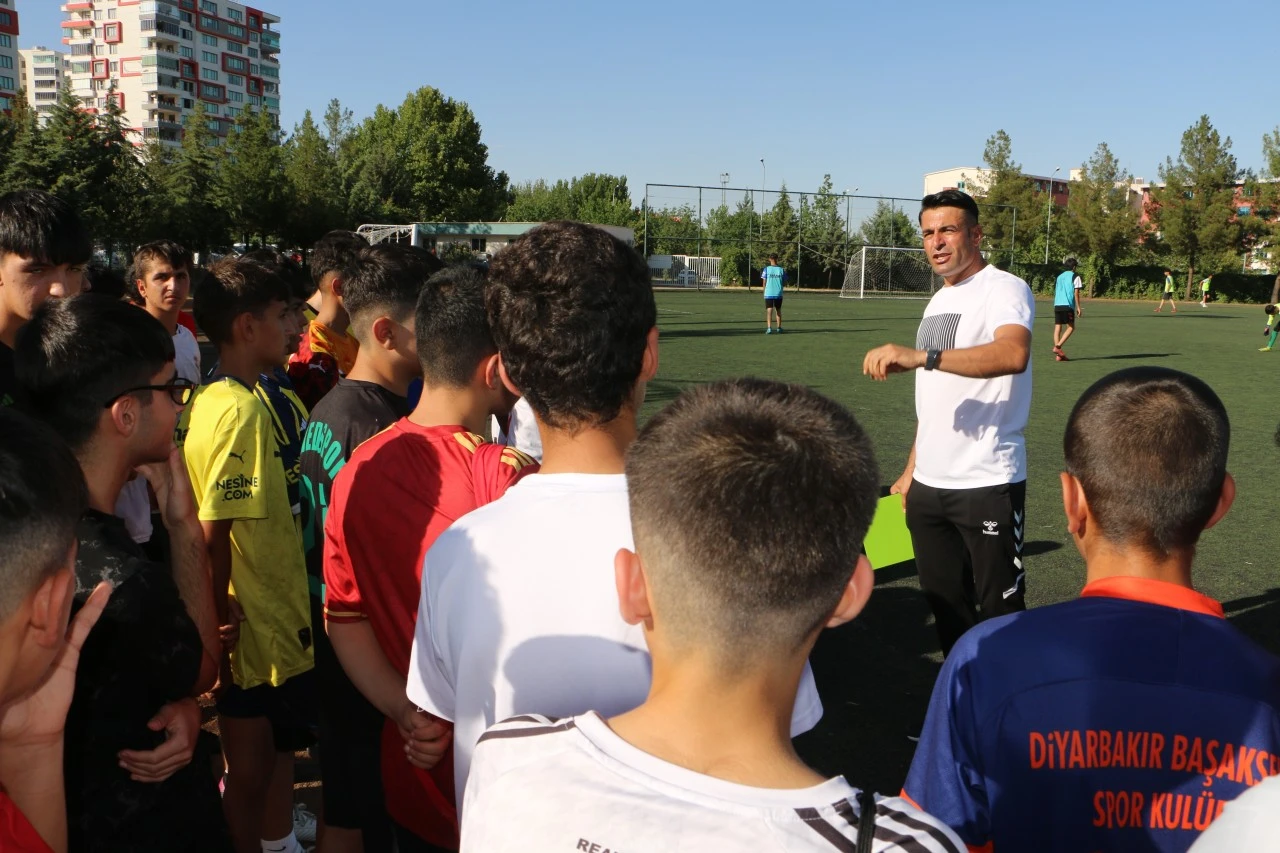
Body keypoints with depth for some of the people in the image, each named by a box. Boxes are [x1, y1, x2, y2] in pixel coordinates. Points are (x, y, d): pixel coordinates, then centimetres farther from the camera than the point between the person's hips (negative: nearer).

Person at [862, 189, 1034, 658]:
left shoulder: (1004, 289, -11)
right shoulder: (939, 301, 16)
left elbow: (1013, 354, -34)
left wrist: (921, 355, -44)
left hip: (987, 485, -8)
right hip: (928, 485, 8)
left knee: (999, 611, -1)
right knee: (945, 604, 15)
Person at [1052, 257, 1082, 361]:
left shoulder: (1059, 276, 18)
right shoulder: (1075, 277, 1)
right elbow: (1076, 293, -5)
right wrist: (1078, 307, -3)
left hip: (1057, 305, 6)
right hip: (1068, 306, -6)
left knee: (1058, 328, 3)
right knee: (1071, 327, 3)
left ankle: (1058, 355, -2)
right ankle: (1057, 346, -14)